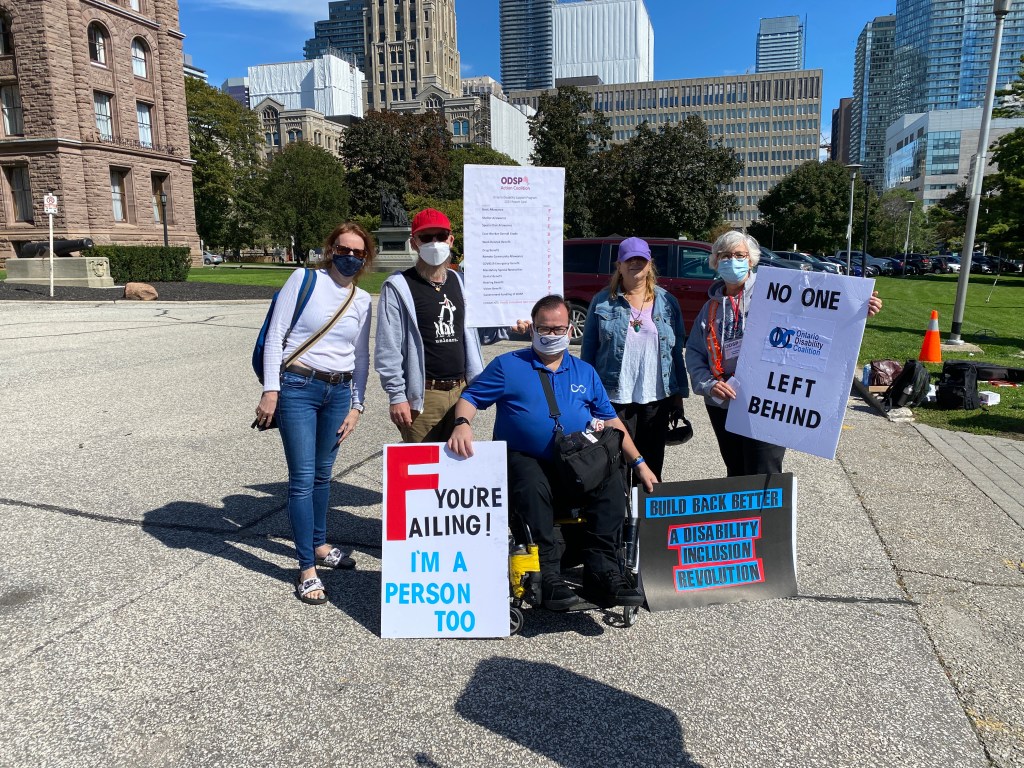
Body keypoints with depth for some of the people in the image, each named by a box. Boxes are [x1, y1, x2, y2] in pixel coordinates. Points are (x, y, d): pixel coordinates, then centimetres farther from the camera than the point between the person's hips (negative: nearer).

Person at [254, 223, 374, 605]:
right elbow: (275, 337, -6)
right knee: (303, 478, -5)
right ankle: (307, 569, 4)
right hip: (298, 387, -4)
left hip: (339, 392, 4)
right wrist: (271, 390, -11)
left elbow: (361, 358, 13)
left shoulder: (363, 300, 8)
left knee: (323, 474, 16)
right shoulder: (304, 280, -4)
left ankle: (319, 545, 34)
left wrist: (356, 405, 8)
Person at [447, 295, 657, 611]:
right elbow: (470, 397, 4)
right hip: (525, 460, -3)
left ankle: (601, 571, -20)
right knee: (532, 486, -36)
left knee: (613, 479, -25)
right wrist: (462, 425, -19)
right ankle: (546, 575, -28)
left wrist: (639, 463, 10)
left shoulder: (584, 372, 18)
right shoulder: (507, 365, 8)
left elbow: (610, 421, 18)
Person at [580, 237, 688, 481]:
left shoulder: (667, 301, 9)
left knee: (652, 468, 11)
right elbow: (588, 350, 4)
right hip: (615, 397, -2)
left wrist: (679, 393, 7)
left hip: (657, 397, 2)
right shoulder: (603, 302, 3)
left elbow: (677, 350, 11)